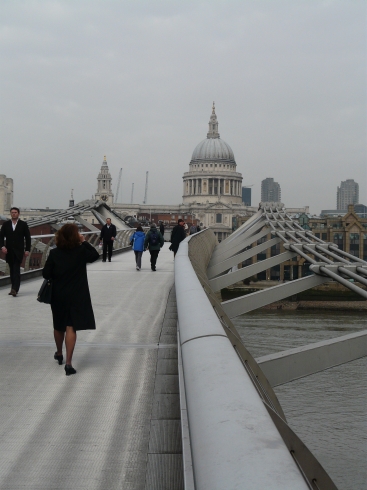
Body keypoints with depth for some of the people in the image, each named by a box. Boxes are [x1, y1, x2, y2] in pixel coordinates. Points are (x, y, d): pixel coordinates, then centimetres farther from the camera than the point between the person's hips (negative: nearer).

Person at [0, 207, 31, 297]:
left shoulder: (23, 224, 2)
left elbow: (28, 238, 3)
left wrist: (27, 250, -4)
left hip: (19, 251, -3)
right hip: (9, 251, 3)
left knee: (16, 270, -13)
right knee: (12, 270, 9)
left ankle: (15, 289, -20)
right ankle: (14, 288, 16)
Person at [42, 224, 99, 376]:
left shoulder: (54, 253, -7)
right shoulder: (81, 251, -10)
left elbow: (46, 274, -7)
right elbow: (95, 255, 8)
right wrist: (84, 242, 5)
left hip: (58, 295, 2)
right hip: (76, 295, -2)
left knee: (59, 326, 20)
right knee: (71, 327, -3)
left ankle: (59, 354, 41)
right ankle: (68, 363, -10)